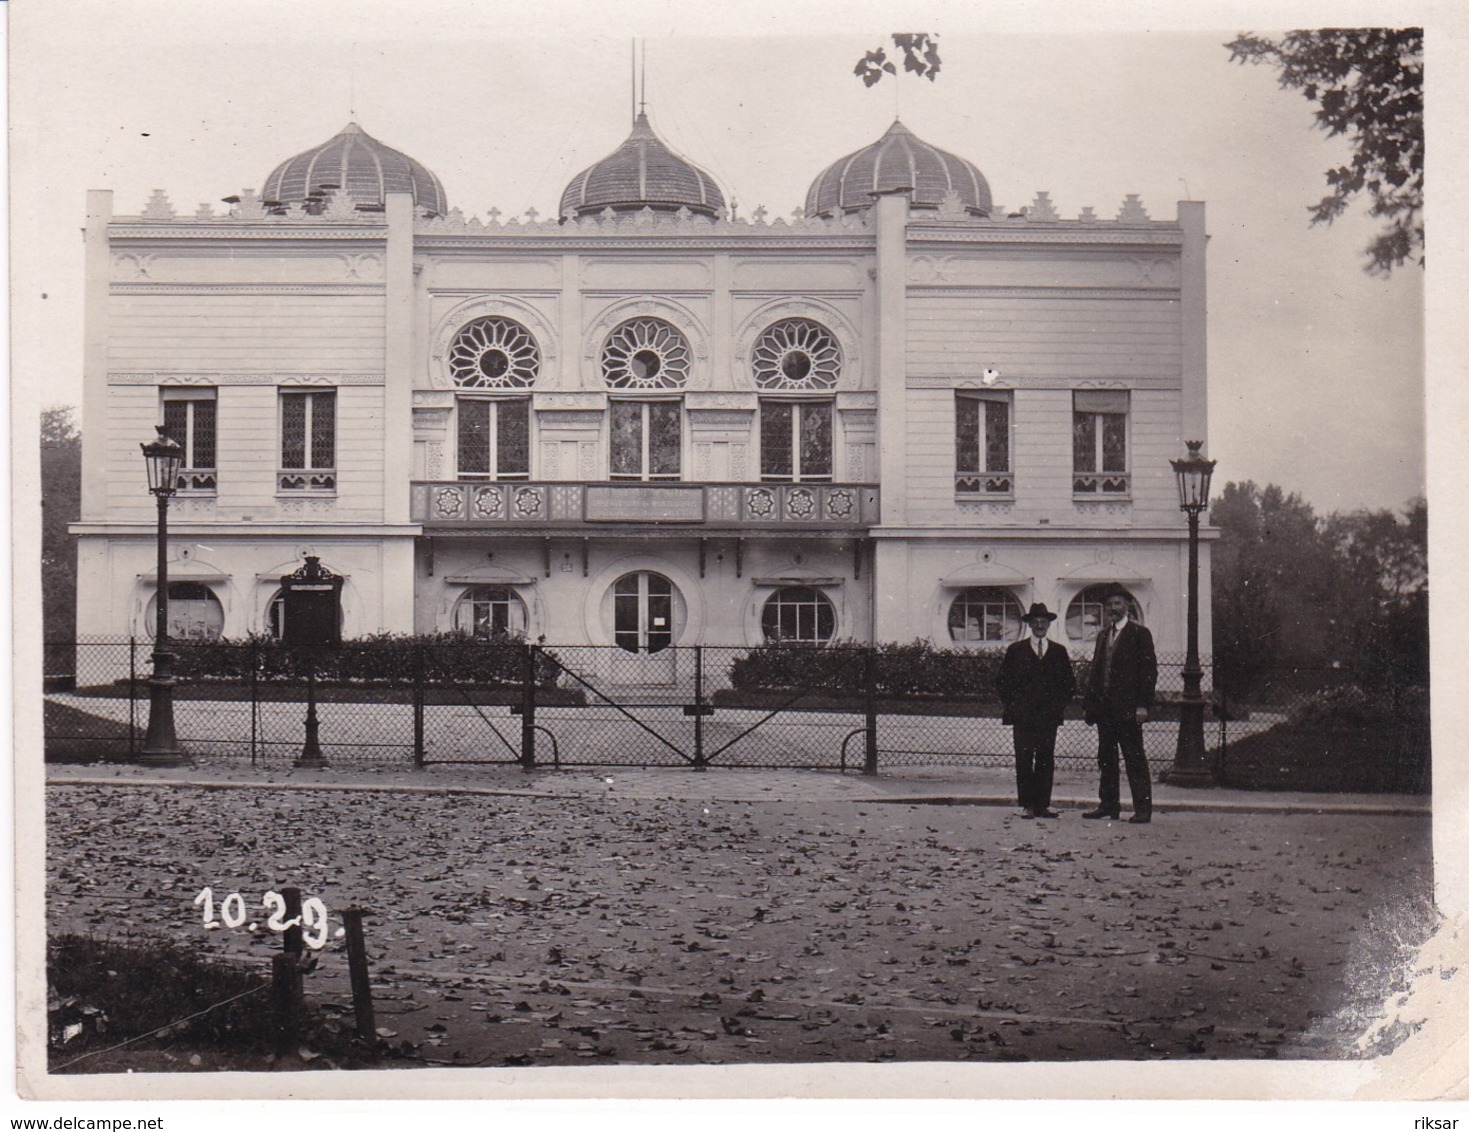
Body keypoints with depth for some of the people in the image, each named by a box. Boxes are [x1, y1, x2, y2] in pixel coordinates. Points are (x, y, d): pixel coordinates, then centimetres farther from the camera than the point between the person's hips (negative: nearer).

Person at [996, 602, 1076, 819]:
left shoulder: (1059, 652, 13)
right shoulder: (1016, 650, 8)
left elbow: (1069, 683, 17)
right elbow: (1002, 681, 9)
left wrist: (1060, 705, 4)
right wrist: (1012, 705, 0)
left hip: (1049, 715, 2)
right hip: (1023, 716, -2)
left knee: (1046, 760, 0)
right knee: (1024, 759, -5)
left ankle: (1043, 804, 4)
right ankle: (1027, 804, -3)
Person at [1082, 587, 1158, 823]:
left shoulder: (1139, 634, -2)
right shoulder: (1103, 636, 18)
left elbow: (1149, 670, -7)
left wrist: (1143, 704, -14)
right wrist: (1090, 702, 11)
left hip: (1128, 708, -7)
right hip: (1104, 707, 7)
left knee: (1134, 759, -5)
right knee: (1106, 759, 10)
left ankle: (1142, 809, -2)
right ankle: (1108, 804, 17)